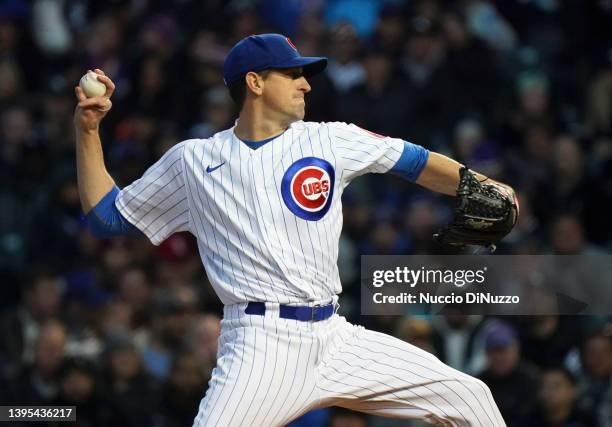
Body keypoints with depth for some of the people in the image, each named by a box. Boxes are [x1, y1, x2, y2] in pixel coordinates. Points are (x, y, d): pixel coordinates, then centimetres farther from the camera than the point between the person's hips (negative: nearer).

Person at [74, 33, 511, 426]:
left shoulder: (328, 140, 10)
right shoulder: (192, 160, 8)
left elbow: (414, 160, 12)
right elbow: (107, 215, 15)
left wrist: (482, 188, -3)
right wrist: (88, 130, 7)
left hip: (335, 338, 3)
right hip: (262, 343, -3)